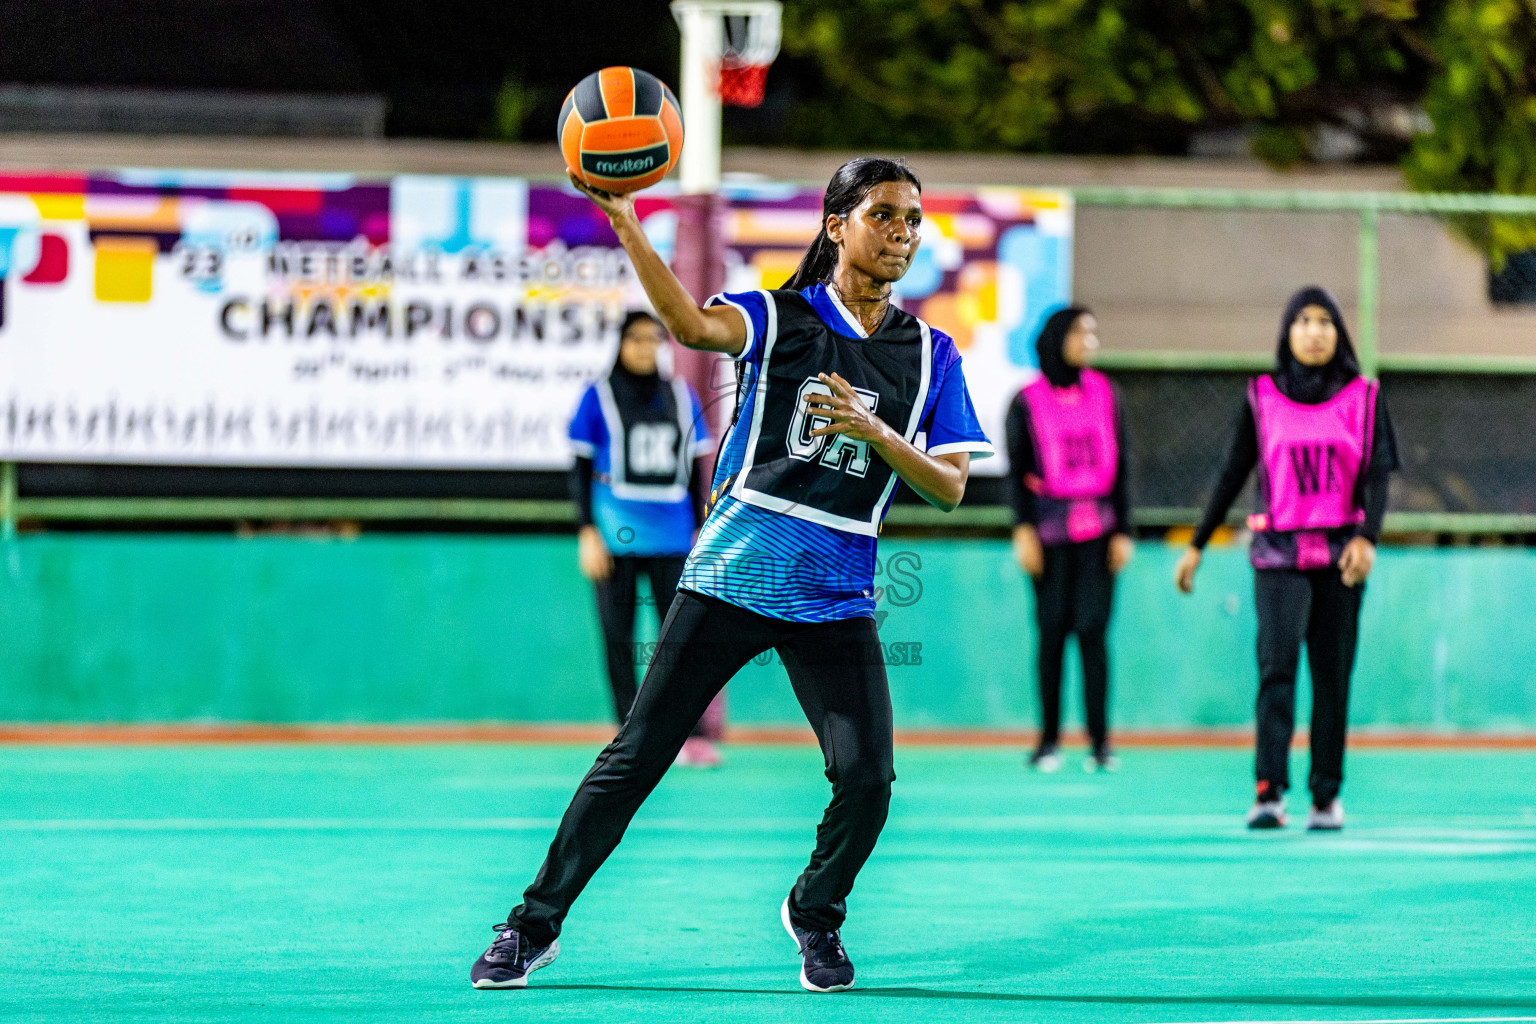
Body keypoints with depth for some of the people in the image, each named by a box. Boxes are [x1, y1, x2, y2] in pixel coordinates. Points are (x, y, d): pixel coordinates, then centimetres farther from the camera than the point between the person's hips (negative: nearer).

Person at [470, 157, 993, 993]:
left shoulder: (930, 354, 8)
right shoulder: (779, 316, 0)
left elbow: (949, 487, 4)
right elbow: (692, 324, -22)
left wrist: (872, 430, -14)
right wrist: (626, 227, -35)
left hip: (836, 595, 2)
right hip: (734, 571, -2)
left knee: (867, 777, -9)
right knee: (638, 753, -3)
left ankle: (815, 911, 20)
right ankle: (536, 923, 7)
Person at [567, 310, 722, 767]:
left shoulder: (681, 396, 11)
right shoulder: (599, 398, 2)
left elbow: (694, 468, 16)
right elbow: (581, 470, 2)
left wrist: (701, 530, 12)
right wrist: (587, 532, -6)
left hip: (671, 536, 2)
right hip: (616, 536, -2)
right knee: (618, 638, -1)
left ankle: (692, 736, -2)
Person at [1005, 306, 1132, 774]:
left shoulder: (1105, 394, 10)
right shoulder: (1028, 401, 2)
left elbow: (1119, 467, 11)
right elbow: (1017, 473, 2)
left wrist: (1123, 530, 5)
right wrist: (1023, 530, -8)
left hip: (1098, 526, 1)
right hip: (1050, 527, -1)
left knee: (1093, 629, -5)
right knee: (1052, 630, -1)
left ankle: (1100, 741, -3)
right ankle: (1049, 739, 6)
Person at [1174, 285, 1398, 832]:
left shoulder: (1363, 397, 5)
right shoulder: (1262, 396, 6)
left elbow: (1377, 475, -1)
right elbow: (1233, 475, 10)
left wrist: (1366, 538, -17)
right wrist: (1196, 546, 10)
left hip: (1340, 551, 1)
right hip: (1279, 551, -1)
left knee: (1333, 674, 2)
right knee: (1277, 663, -15)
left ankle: (1327, 795, 9)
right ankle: (1269, 792, -23)